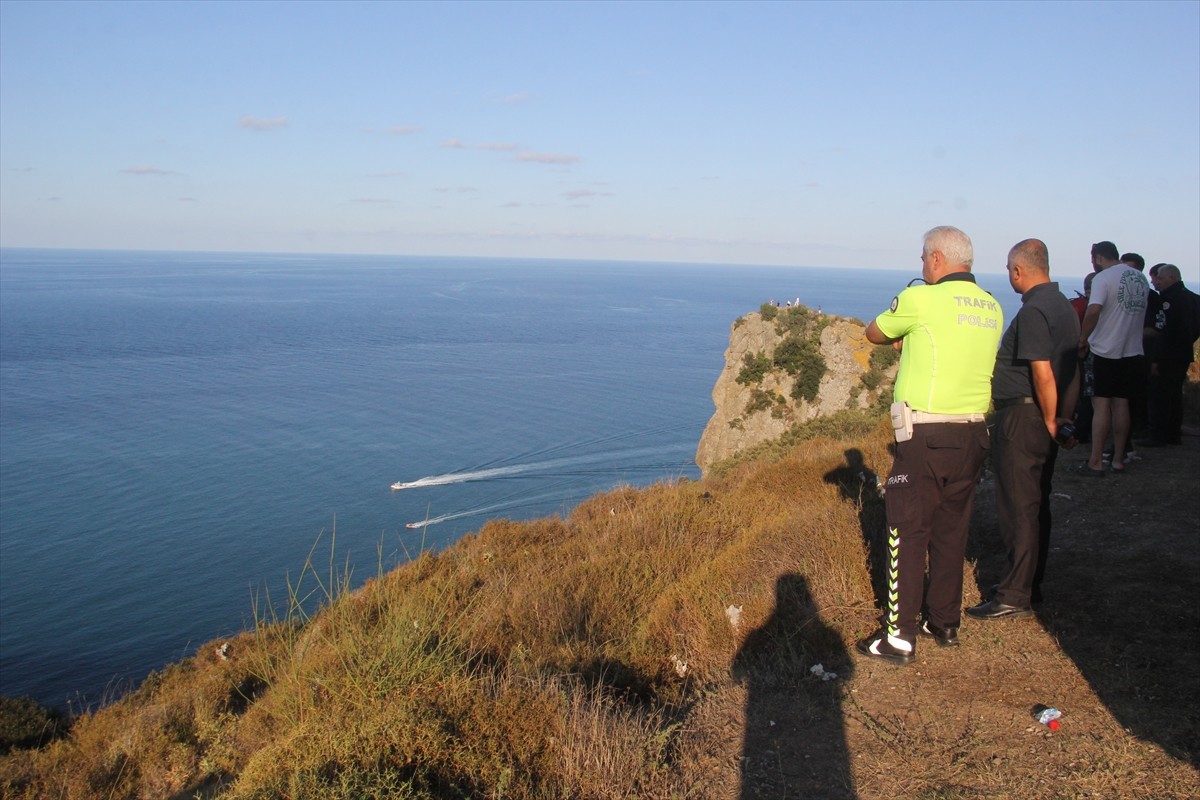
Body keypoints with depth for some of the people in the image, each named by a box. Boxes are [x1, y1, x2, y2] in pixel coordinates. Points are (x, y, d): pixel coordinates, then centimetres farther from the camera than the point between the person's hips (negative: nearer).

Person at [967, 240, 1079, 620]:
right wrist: (1063, 418, 16)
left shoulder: (1033, 311, -18)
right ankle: (1030, 583, 27)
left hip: (1024, 418, -10)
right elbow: (1069, 369, 15)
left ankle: (1016, 596, 1)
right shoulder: (1064, 306, 13)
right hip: (1045, 419, 10)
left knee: (1017, 507, -4)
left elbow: (1043, 374, -24)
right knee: (1036, 504, 16)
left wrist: (1050, 422, -15)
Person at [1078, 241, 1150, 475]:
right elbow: (1141, 311, 18)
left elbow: (1093, 311, -25)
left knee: (1101, 405, -4)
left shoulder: (1104, 278, -12)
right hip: (1132, 350, 6)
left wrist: (1082, 339, -14)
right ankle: (1118, 460, 17)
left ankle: (1096, 462, -5)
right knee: (1121, 404, 12)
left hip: (1106, 350, -6)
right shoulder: (1141, 279, 10)